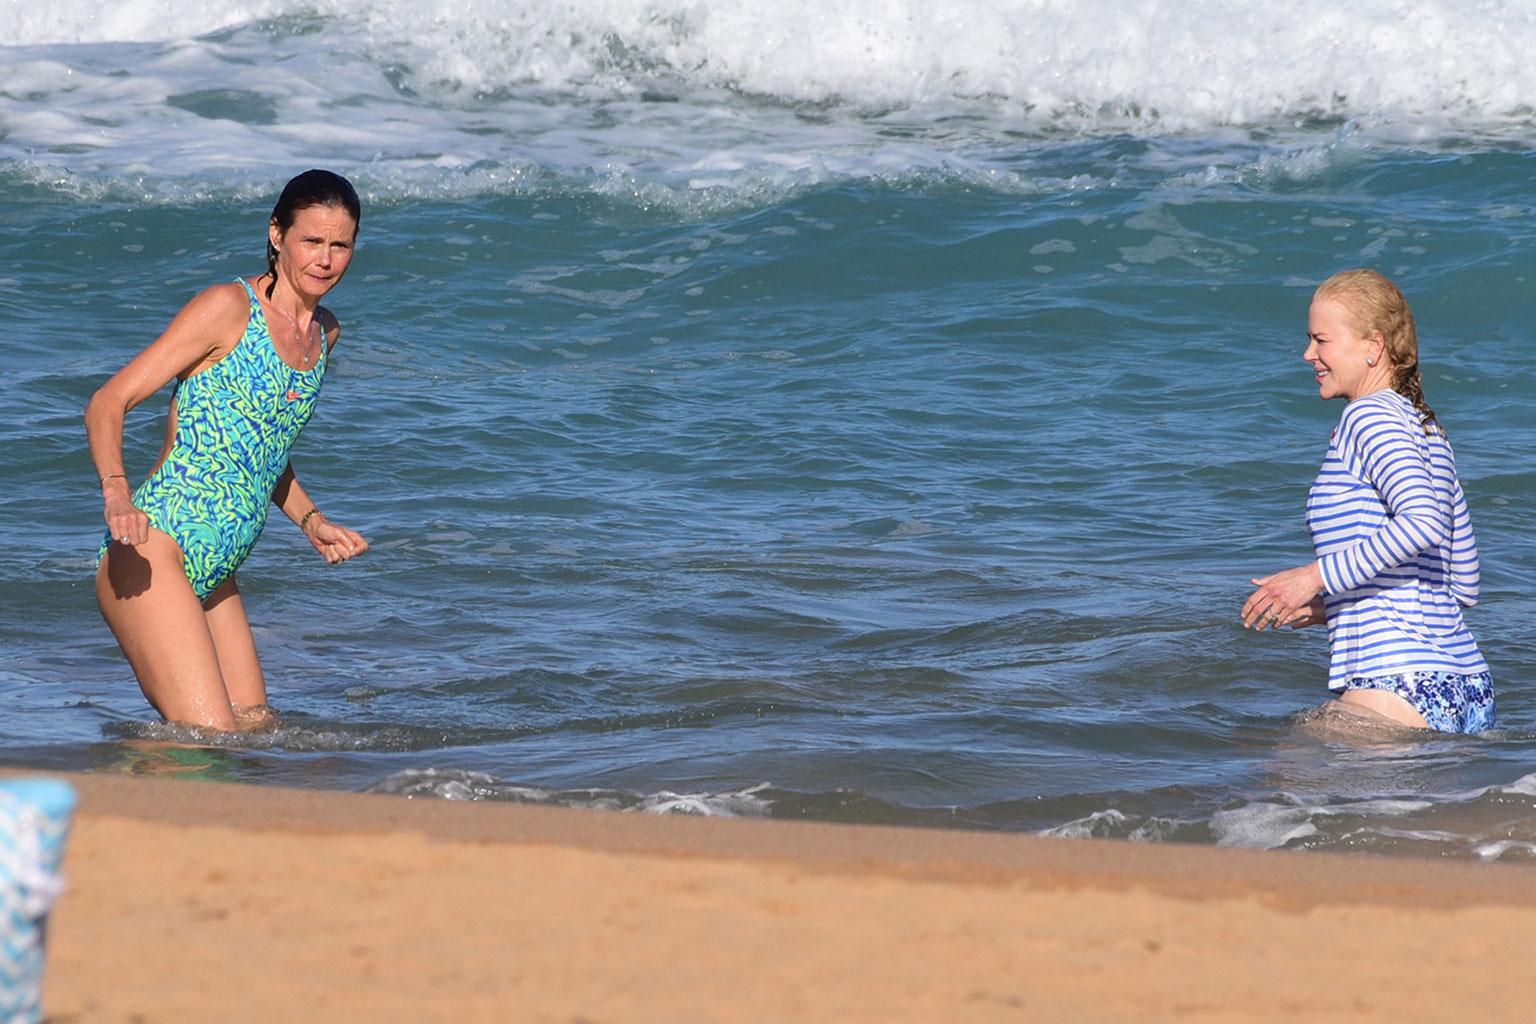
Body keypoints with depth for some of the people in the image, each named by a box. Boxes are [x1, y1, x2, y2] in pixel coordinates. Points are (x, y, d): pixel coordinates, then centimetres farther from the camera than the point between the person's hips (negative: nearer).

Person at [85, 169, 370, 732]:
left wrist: (311, 521, 15)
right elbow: (107, 404, -12)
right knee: (208, 742, -16)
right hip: (152, 548, -9)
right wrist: (115, 491, -30)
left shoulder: (324, 331, 16)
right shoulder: (228, 308, -8)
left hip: (212, 574, 9)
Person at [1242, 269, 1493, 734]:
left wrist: (1315, 576, -18)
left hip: (1397, 688, -9)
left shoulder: (1370, 416, -5)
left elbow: (1423, 522, -23)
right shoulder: (1429, 432, 22)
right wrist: (1326, 606, 23)